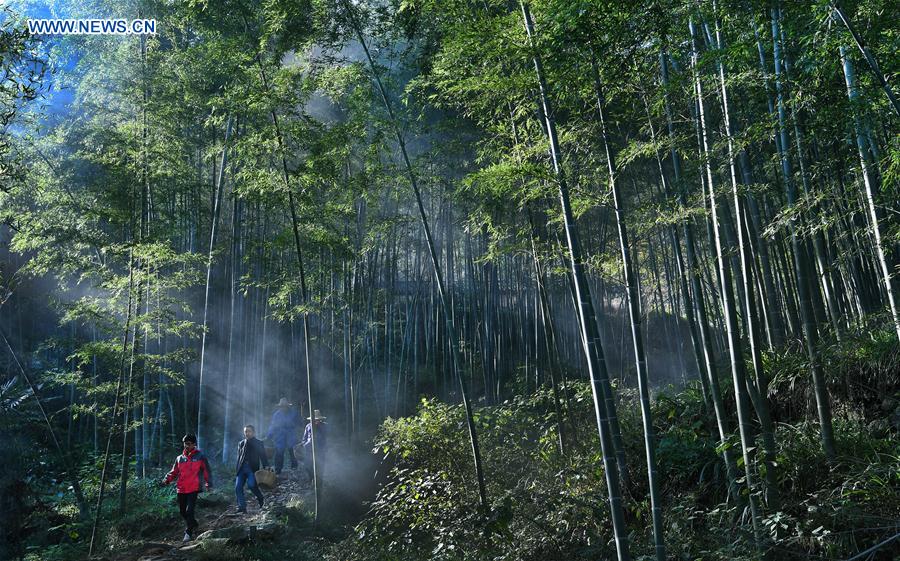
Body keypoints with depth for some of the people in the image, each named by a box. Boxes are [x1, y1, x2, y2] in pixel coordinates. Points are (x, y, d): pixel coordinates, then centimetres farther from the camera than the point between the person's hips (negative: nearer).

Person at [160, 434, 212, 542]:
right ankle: (194, 525, 36)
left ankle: (188, 533, -2)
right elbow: (174, 472, 14)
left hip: (193, 489, -5)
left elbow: (207, 471, 1)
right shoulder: (179, 458, 13)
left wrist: (209, 483, -6)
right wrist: (166, 480, -4)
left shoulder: (200, 456, 1)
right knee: (182, 511, 13)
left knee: (189, 511, -12)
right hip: (181, 489, 5)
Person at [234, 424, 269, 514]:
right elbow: (239, 457, 21)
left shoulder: (258, 443, 7)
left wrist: (266, 467, -11)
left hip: (252, 468, -4)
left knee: (251, 484, -20)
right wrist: (237, 469, 14)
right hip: (242, 468, 5)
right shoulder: (241, 444, 19)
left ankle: (261, 499, 6)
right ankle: (242, 507, 2)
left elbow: (263, 456, 2)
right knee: (238, 487, -6)